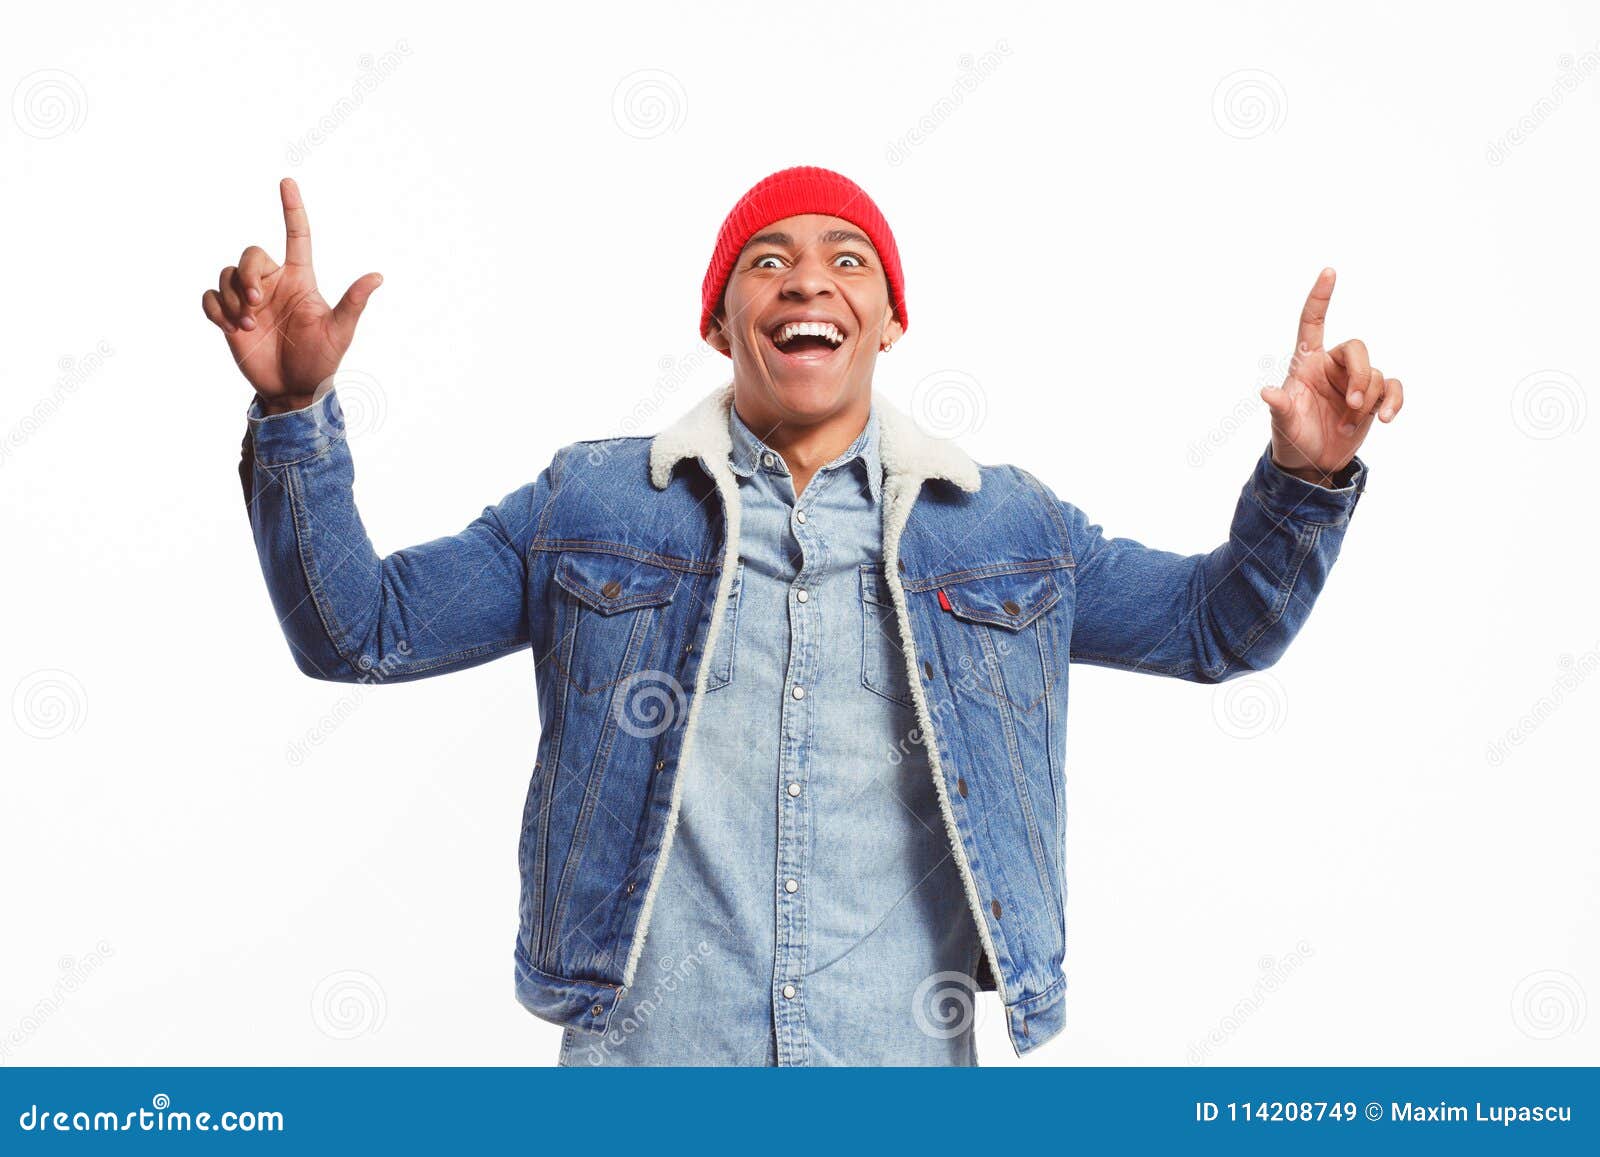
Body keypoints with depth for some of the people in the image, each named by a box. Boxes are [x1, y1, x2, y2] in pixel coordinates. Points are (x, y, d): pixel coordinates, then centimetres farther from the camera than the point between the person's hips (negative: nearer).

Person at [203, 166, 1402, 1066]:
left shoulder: (1008, 523, 8)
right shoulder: (589, 503, 4)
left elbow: (1219, 624, 14)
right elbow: (357, 630, 4)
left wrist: (1305, 479, -4)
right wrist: (296, 412, -8)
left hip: (906, 1060, 1)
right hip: (645, 1050, 0)